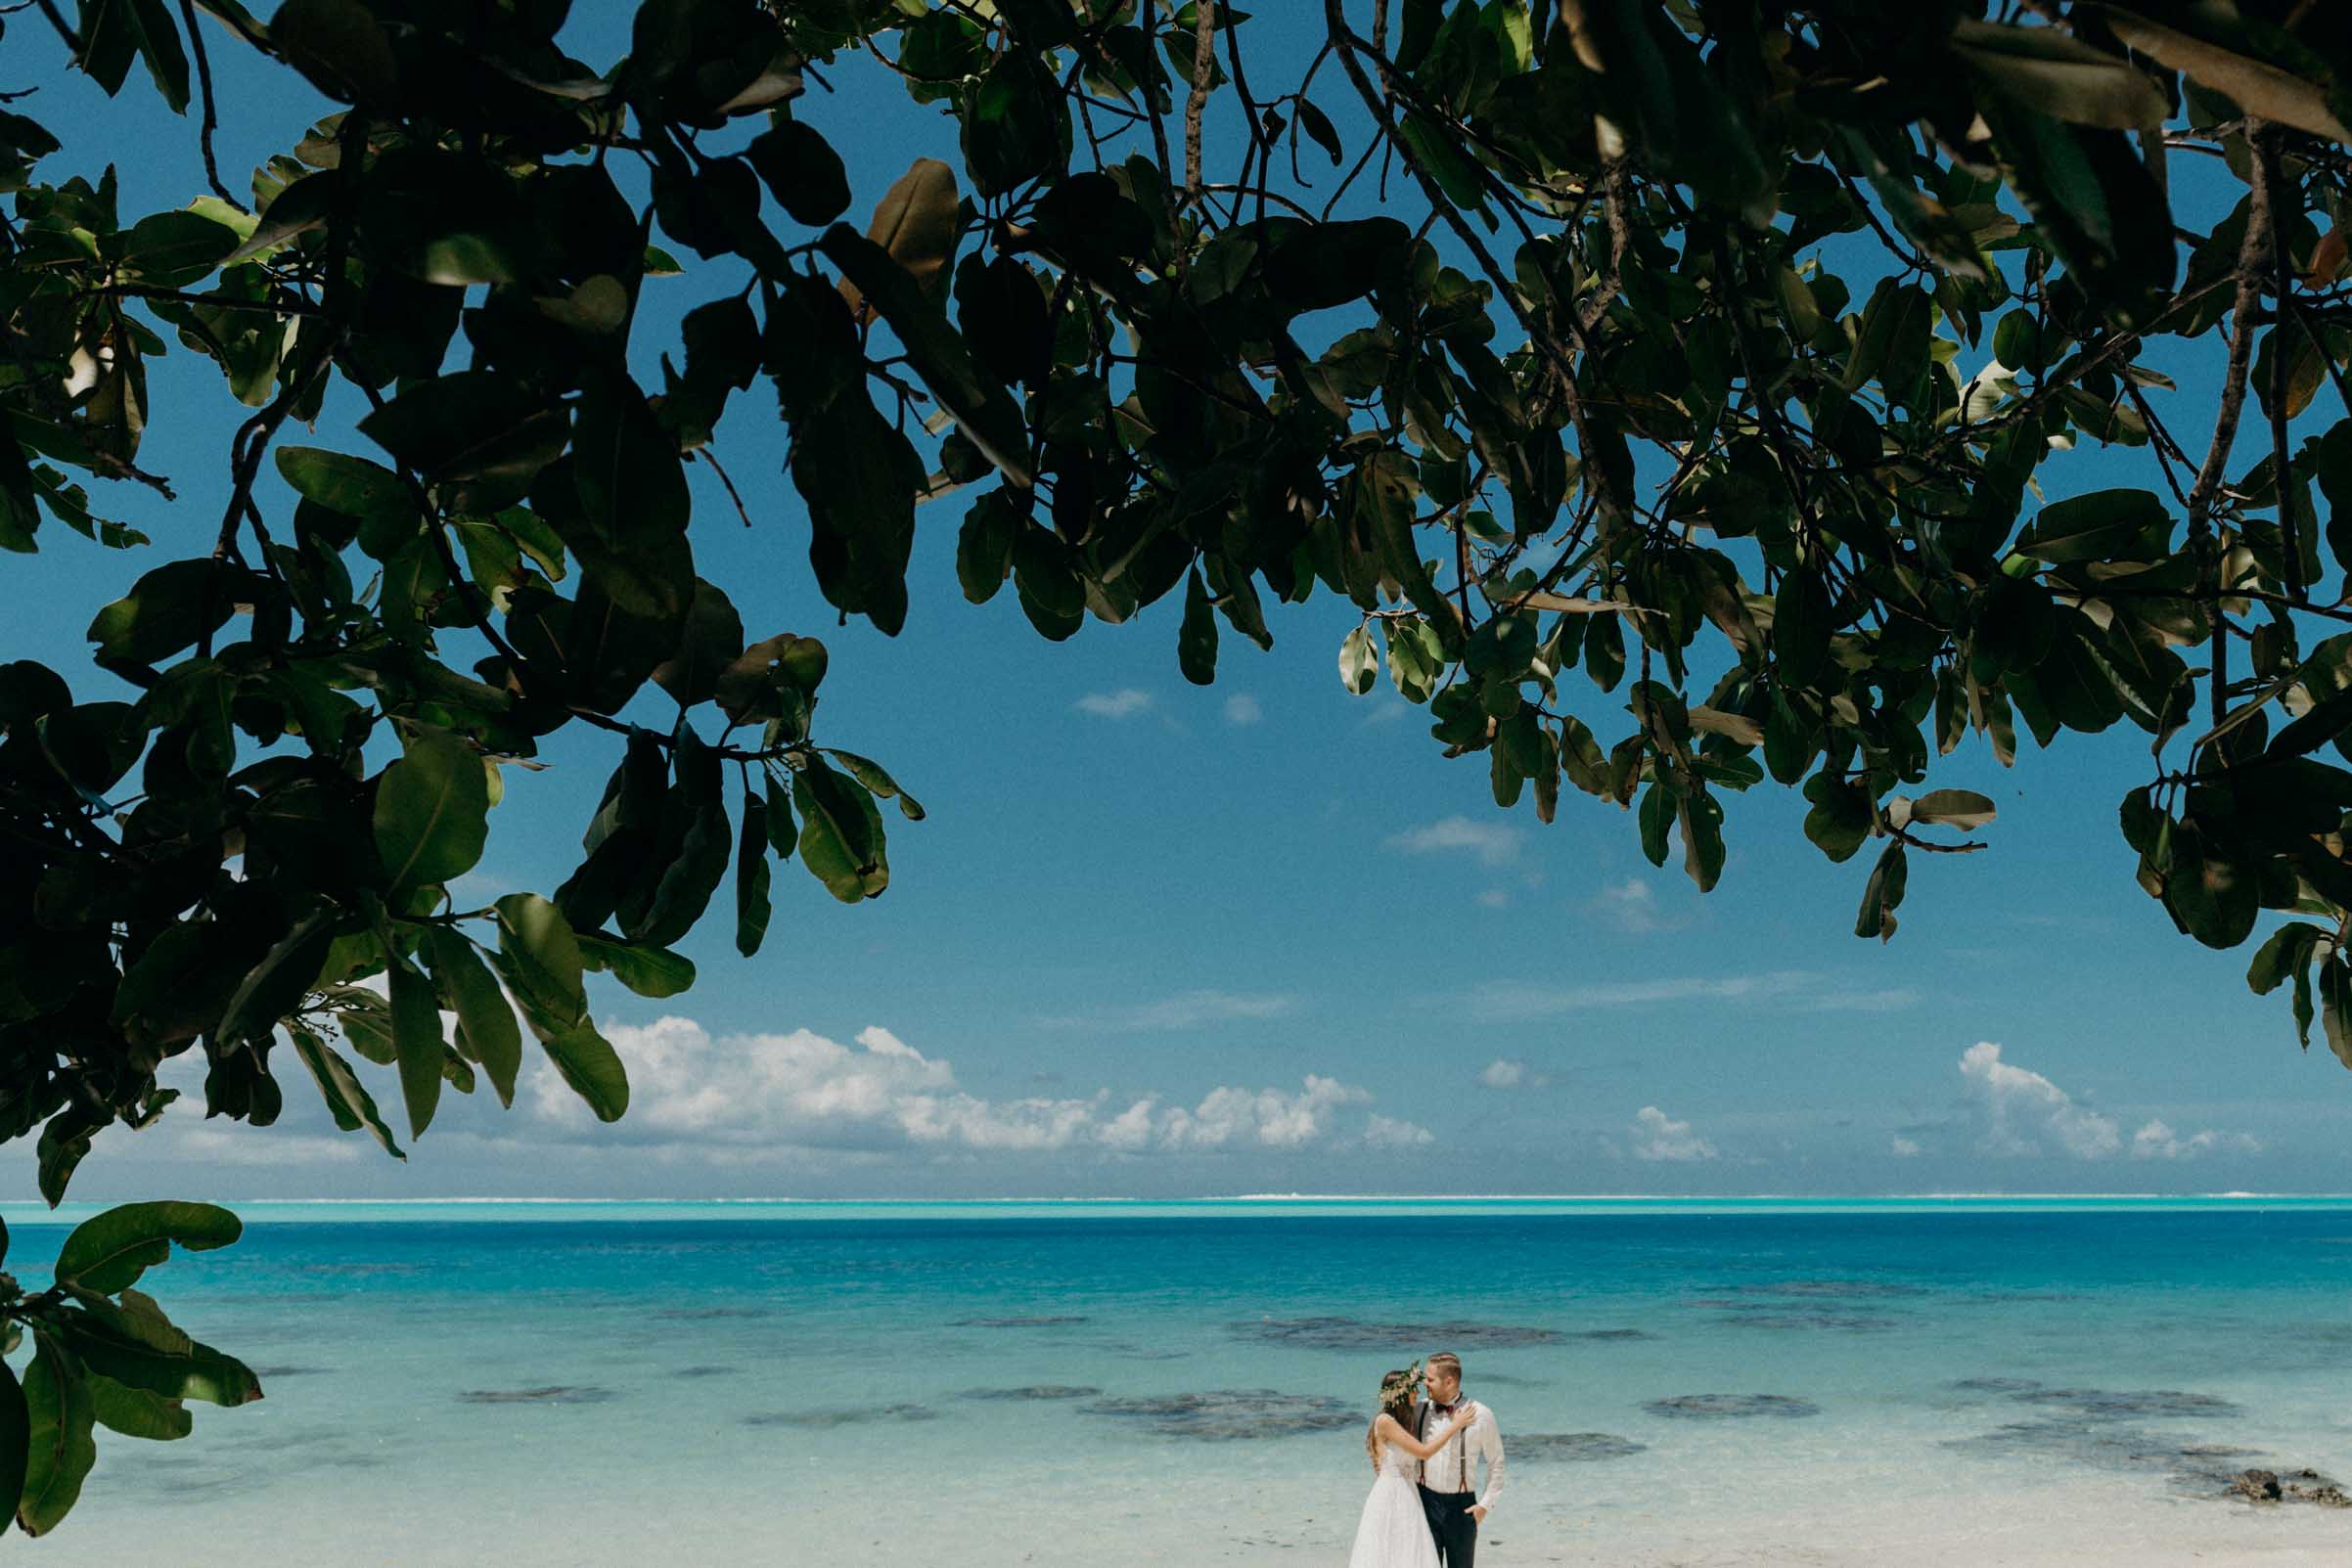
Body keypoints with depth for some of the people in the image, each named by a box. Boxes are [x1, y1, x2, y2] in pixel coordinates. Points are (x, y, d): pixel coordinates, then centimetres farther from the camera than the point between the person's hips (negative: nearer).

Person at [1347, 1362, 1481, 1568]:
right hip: (1390, 1497, -8)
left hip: (1409, 1497, 8)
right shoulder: (1385, 1421, -14)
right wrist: (1456, 1425, -10)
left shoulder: (1406, 1421, 13)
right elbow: (1423, 1452, -16)